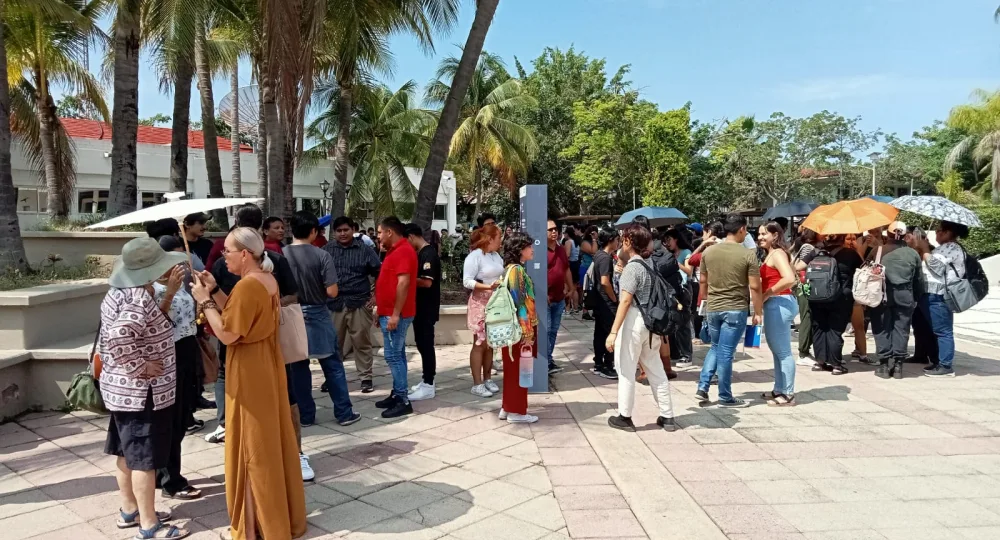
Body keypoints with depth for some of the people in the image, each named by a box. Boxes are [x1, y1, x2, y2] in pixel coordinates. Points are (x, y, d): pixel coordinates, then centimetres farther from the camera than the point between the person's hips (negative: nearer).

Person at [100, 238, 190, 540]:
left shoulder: (120, 292, 6)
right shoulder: (139, 299, -25)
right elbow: (118, 338, -36)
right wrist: (142, 367, -24)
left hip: (123, 387, 10)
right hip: (142, 393, -10)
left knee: (127, 453, 20)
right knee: (144, 458, 1)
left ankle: (129, 511, 35)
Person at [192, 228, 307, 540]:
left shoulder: (247, 286, -21)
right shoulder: (267, 280, 8)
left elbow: (227, 334, -21)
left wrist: (204, 300, -13)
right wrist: (214, 290, 5)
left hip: (249, 375, -9)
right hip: (267, 368, 9)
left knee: (251, 447, 2)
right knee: (273, 442, 16)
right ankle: (284, 514, 29)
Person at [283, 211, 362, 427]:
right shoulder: (321, 255, -12)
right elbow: (332, 291, -15)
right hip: (317, 316, -2)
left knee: (298, 367, 11)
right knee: (333, 366, 7)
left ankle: (305, 415, 17)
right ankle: (344, 413, 11)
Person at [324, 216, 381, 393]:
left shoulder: (364, 249, 1)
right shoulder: (327, 250, 6)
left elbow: (380, 273, 4)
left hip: (359, 303, -2)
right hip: (334, 304, 2)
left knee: (361, 343, 4)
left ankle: (366, 378, 13)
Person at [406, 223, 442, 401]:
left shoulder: (428, 254, -17)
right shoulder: (422, 253, 13)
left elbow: (427, 282, -25)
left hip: (427, 308, -10)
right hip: (420, 306, 10)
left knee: (426, 344, -5)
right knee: (422, 343, 14)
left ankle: (428, 386, 1)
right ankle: (426, 381, 24)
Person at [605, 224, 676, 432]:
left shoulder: (632, 267, -15)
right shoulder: (650, 262, 9)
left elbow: (626, 301, -21)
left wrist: (613, 332, -22)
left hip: (634, 320, -8)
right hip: (651, 320, 8)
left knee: (626, 370, 3)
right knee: (656, 369, 14)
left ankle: (625, 417, 12)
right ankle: (667, 417, 19)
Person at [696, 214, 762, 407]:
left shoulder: (708, 252, 2)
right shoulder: (748, 254, -10)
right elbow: (754, 287, -11)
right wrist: (758, 312, -1)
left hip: (713, 309, 4)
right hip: (736, 309, -4)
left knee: (715, 348, 20)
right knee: (726, 352, 1)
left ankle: (702, 387, 12)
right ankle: (725, 397, 11)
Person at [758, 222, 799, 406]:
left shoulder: (777, 253, -12)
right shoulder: (771, 254, 18)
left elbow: (789, 279, -26)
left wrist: (767, 294, -18)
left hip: (779, 304, -11)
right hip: (775, 304, 11)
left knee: (783, 351, -4)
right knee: (776, 349, 16)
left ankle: (788, 394, 3)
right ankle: (779, 390, 25)